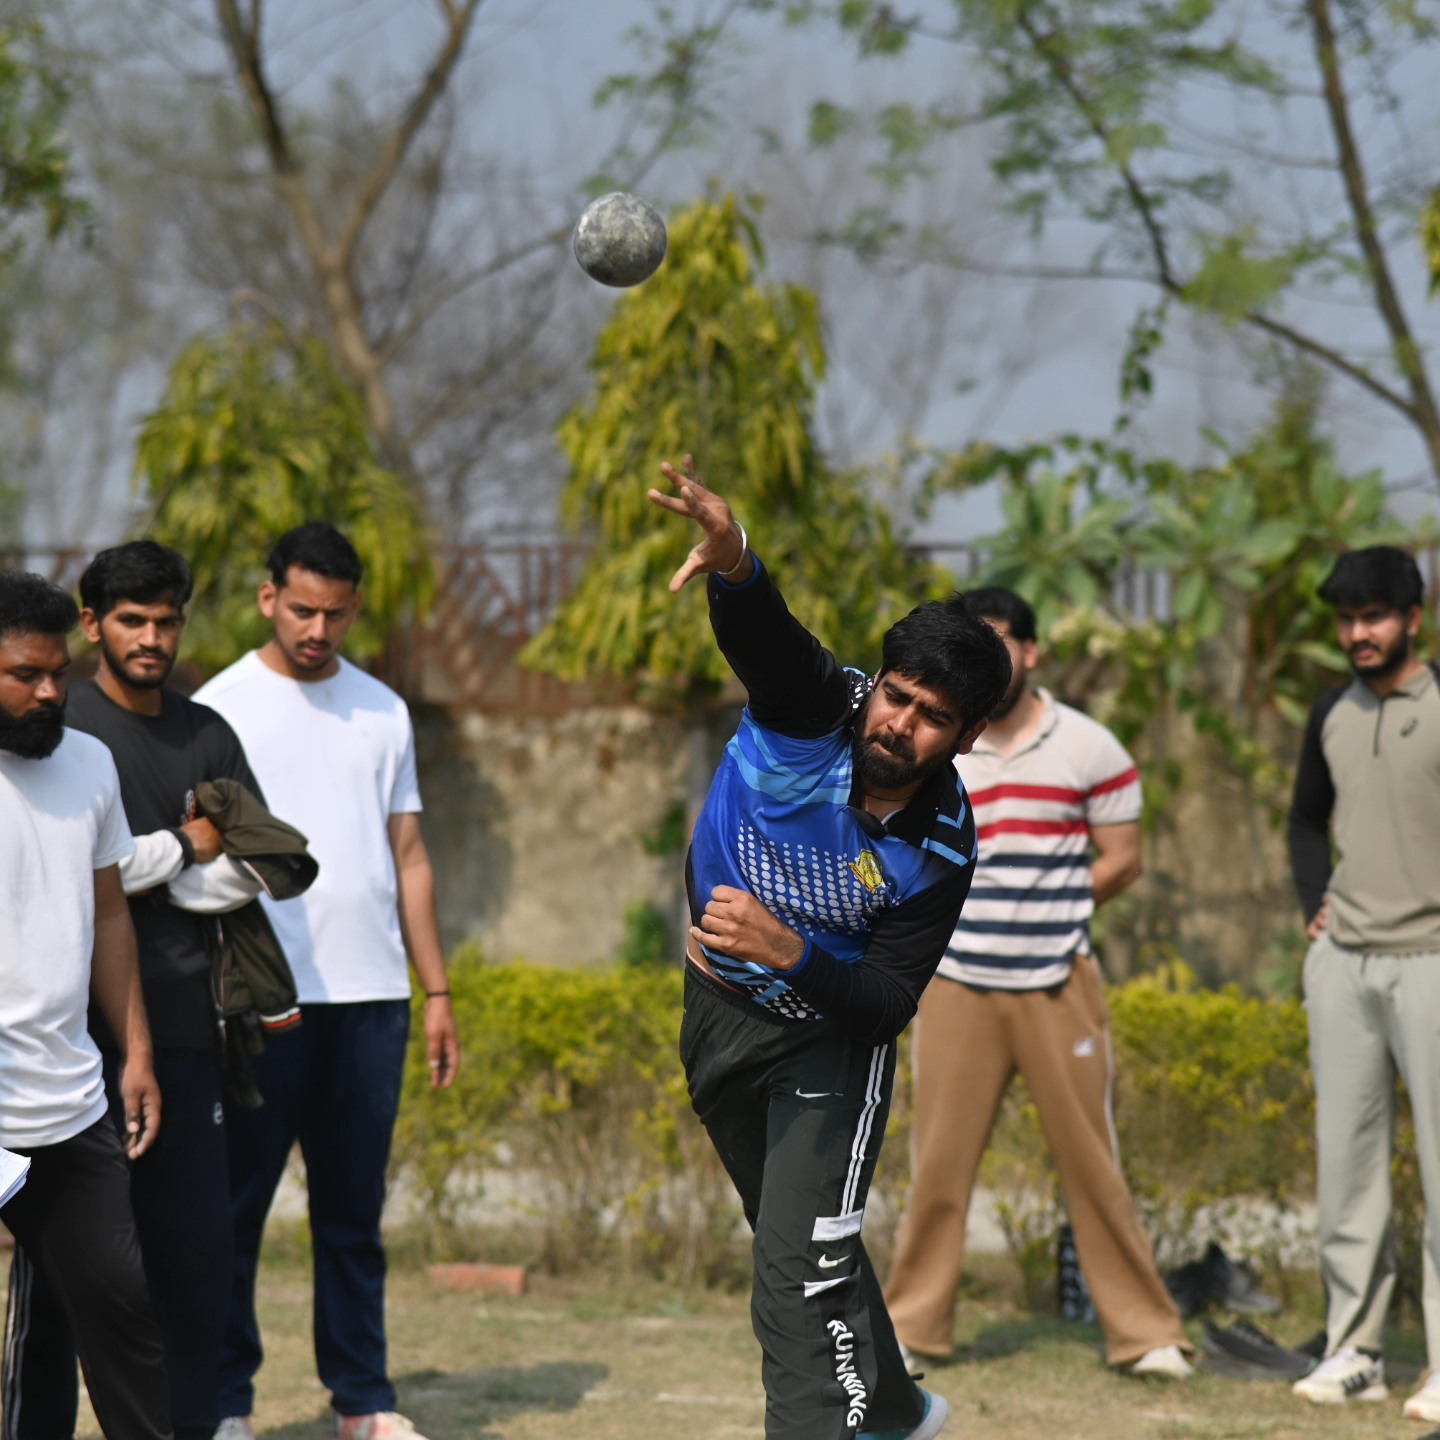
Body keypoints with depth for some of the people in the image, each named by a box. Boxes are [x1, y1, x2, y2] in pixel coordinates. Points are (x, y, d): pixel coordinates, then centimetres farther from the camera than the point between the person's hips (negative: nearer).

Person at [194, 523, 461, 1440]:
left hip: (371, 991, 4)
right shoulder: (221, 708, 1)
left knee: (355, 1209, 7)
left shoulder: (382, 712, 13)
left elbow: (409, 857, 16)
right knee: (238, 1201, -1)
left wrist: (438, 991, 11)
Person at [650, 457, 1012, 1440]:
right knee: (814, 1244, 23)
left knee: (800, 1277, -17)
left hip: (831, 1033, -4)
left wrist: (791, 952, -43)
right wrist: (733, 561, -71)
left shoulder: (941, 850, -25)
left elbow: (886, 1007, -25)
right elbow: (761, 630, -47)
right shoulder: (814, 707, -24)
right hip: (719, 1011, 4)